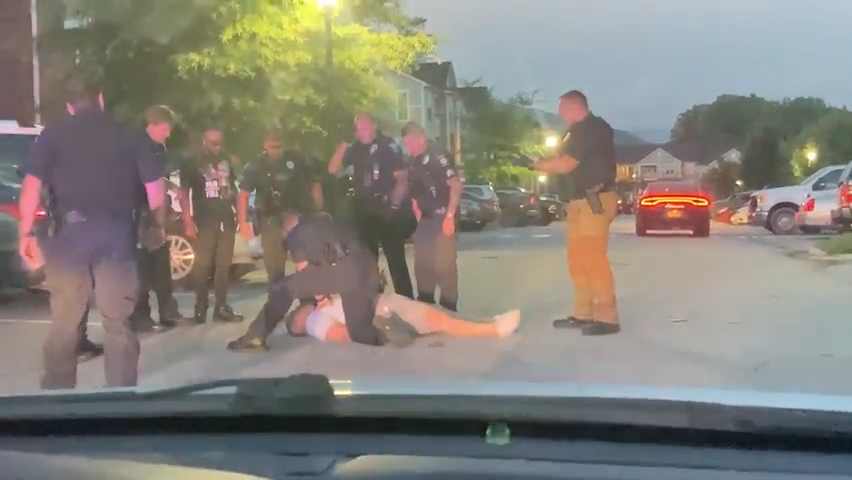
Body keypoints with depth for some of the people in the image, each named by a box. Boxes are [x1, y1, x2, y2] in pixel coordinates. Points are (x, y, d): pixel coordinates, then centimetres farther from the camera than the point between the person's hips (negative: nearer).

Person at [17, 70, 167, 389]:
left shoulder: (53, 133, 7)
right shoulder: (128, 136, 10)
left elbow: (31, 184, -3)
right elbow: (155, 186, 7)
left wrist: (26, 233, -3)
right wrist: (159, 225, 21)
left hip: (70, 232, 0)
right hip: (116, 234, 0)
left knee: (63, 322, 9)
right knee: (117, 322, 7)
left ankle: (57, 392, 14)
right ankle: (122, 393, 9)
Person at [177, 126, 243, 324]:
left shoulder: (227, 160, 12)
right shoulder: (193, 163, -2)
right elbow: (183, 193, -5)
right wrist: (188, 222, -13)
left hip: (226, 219, 5)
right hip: (204, 221, -4)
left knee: (224, 265, 5)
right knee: (203, 265, -5)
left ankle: (221, 308, 9)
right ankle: (200, 308, 1)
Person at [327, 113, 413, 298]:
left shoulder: (388, 146, -6)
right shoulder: (356, 149, 11)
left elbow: (402, 179, -9)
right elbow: (332, 169, 8)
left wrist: (394, 205, -17)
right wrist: (343, 146, -7)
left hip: (385, 209, -6)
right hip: (363, 210, 6)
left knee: (396, 258, -5)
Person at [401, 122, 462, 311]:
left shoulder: (437, 156, -12)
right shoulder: (412, 161, 9)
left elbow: (456, 185, -18)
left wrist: (450, 216, -22)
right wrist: (417, 212, 10)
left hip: (442, 217, -8)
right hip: (424, 218, 8)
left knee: (444, 264, -5)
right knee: (422, 264, 13)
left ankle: (448, 307, 3)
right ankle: (425, 305, 26)